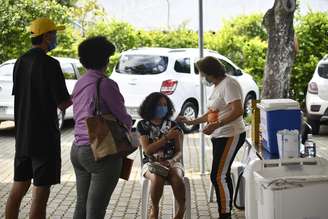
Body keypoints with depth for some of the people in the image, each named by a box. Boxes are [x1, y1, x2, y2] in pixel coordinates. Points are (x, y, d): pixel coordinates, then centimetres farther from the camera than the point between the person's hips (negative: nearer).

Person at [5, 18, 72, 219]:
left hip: (22, 135, 8)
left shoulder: (21, 62, 8)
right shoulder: (50, 64, -15)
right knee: (41, 192, -1)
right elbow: (63, 103, -15)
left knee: (19, 188, 16)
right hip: (45, 136, -7)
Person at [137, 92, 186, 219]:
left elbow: (179, 151, 4)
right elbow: (147, 150, -6)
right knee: (157, 178, -36)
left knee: (177, 178, -34)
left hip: (172, 162, 1)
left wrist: (171, 162, -18)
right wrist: (166, 138, -15)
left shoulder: (173, 125, 7)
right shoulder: (143, 125, 3)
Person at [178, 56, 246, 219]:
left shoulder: (228, 84, -14)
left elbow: (238, 111, -24)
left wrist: (216, 125, -29)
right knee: (223, 176, 11)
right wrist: (191, 122, 22)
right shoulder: (218, 86, 17)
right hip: (221, 136, 10)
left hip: (230, 136, -10)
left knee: (218, 177, -10)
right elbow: (212, 113, 25)